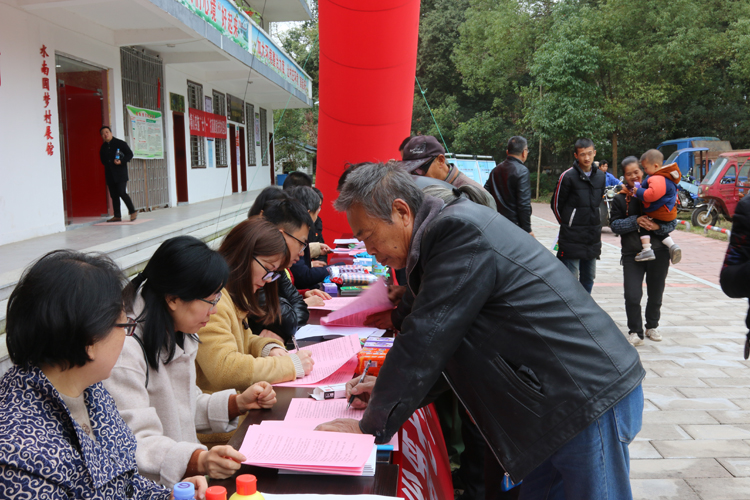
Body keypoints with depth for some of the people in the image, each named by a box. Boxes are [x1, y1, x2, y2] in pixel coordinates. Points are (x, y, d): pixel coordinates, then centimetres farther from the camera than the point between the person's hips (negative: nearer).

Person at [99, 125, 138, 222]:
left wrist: (121, 161, -17)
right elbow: (102, 160, 24)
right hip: (109, 174, 6)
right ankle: (117, 216, 9)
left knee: (122, 193, -15)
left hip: (120, 173, -6)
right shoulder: (103, 147, 15)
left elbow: (130, 154, -4)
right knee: (114, 195, 5)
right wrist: (107, 164, 5)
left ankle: (133, 211, -4)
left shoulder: (120, 143, -1)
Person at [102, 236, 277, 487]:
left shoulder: (177, 338, 10)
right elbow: (135, 445, -25)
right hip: (153, 487, -8)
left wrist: (237, 403, 4)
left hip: (186, 475, 8)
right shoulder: (125, 349, -20)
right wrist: (198, 461, -39)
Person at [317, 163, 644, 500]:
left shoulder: (459, 230, -21)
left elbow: (424, 341, -21)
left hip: (592, 398, -9)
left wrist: (372, 427, -11)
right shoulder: (452, 228, 10)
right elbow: (446, 342, 15)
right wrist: (388, 391, 9)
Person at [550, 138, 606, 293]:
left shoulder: (600, 176, 9)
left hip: (593, 238, 6)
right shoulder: (568, 176, -10)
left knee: (589, 278, 13)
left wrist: (594, 223, 15)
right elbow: (556, 205, -2)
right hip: (572, 239, -6)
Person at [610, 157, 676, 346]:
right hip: (632, 254, -1)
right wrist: (635, 221, -19)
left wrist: (658, 226, -20)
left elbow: (672, 221, 1)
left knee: (656, 294, 14)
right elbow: (614, 224, -5)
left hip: (658, 252, 1)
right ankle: (635, 331, 8)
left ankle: (652, 326, 37)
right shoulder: (620, 198, 2)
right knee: (632, 296, -10)